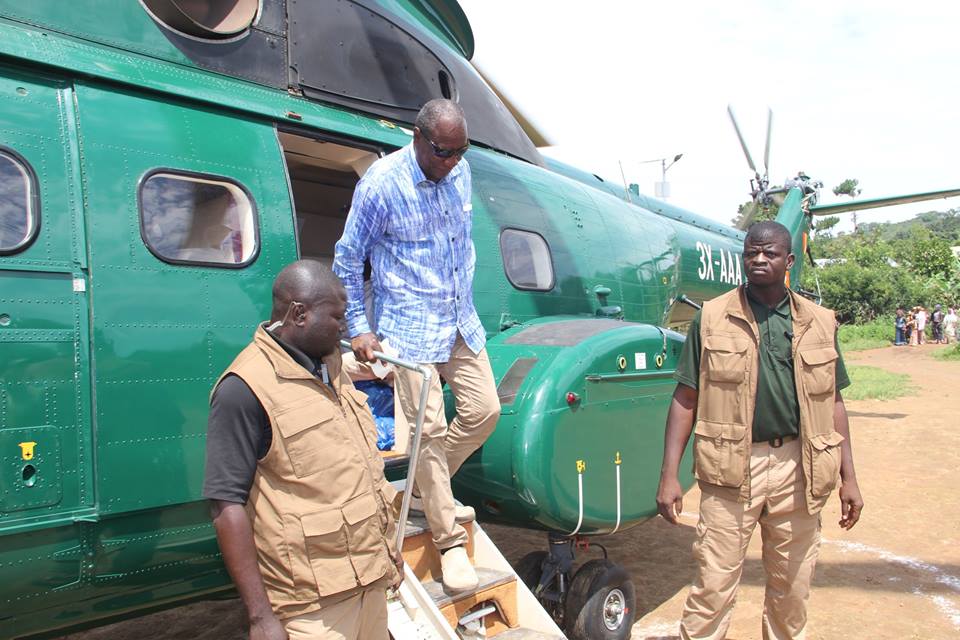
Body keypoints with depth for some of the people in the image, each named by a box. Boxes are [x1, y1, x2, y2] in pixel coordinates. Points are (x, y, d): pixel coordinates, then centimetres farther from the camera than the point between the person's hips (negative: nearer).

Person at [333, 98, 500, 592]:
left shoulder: (459, 172, 3)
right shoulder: (381, 183, -14)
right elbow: (348, 258, -6)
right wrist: (358, 329, -7)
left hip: (460, 320, 7)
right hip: (410, 328, -6)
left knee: (484, 410, 6)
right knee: (430, 428, -6)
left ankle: (424, 490, 27)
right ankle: (450, 543, 9)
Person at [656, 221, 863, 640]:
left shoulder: (819, 323, 8)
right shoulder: (712, 318, 0)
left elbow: (832, 402, 13)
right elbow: (685, 400, -2)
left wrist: (848, 477, 8)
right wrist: (669, 476, -8)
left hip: (798, 468, 3)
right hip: (730, 466, -3)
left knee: (792, 588, 17)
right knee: (714, 584, 1)